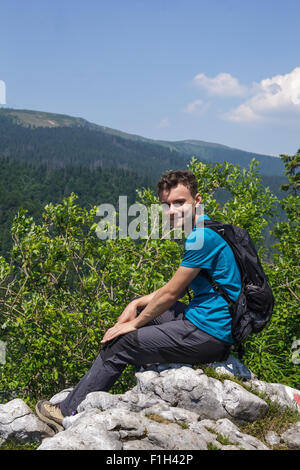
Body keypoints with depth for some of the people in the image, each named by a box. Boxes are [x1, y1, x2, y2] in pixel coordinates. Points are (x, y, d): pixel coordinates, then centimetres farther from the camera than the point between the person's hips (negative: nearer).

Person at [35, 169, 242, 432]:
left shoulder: (203, 237, -20)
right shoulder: (205, 232, 13)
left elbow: (170, 293, -14)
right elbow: (178, 290, 18)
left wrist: (134, 324, -3)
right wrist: (137, 304, 12)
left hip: (207, 334, -10)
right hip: (212, 322, 10)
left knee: (121, 345, -3)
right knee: (144, 312, 22)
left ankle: (68, 413, 12)